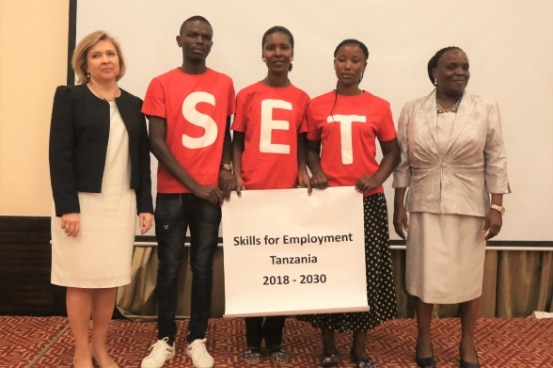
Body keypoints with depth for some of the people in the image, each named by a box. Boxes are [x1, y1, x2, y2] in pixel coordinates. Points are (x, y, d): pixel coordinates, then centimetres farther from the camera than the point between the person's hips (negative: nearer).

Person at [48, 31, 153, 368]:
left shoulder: (133, 104, 12)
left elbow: (143, 157, 10)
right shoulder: (70, 97, 0)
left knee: (111, 279, 8)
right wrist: (67, 206, -15)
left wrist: (145, 204, 4)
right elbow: (59, 155, -7)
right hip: (83, 202, -3)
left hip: (121, 204, 4)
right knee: (81, 280, 3)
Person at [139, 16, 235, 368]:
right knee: (169, 266, 5)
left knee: (203, 266, 6)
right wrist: (193, 184, -10)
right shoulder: (161, 84, 0)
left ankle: (198, 340, 17)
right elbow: (156, 142, -5)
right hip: (173, 192, -2)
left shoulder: (224, 84, 8)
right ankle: (165, 340, 18)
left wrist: (227, 167, -3)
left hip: (211, 191, 2)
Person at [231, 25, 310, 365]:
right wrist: (237, 175, -8)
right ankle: (253, 341, 15)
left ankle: (276, 339, 18)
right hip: (253, 191, -1)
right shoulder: (247, 95, 5)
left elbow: (302, 144, 12)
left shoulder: (301, 98, 8)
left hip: (288, 191, 1)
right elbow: (238, 142, 7)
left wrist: (303, 171, -5)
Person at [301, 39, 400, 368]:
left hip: (368, 200, 0)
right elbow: (311, 148, 12)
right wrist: (316, 173, -7)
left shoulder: (379, 107, 3)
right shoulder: (317, 106, 4)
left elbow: (393, 152, 7)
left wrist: (377, 178, -10)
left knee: (368, 271, 4)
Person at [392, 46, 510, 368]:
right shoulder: (412, 111, 1)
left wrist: (496, 206, -6)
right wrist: (398, 206, 0)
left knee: (469, 274, 7)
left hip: (470, 207, 0)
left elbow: (496, 161, -1)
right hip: (425, 205, 0)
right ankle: (424, 339, 24)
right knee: (424, 273, 7)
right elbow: (402, 162, 2)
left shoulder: (486, 110, 0)